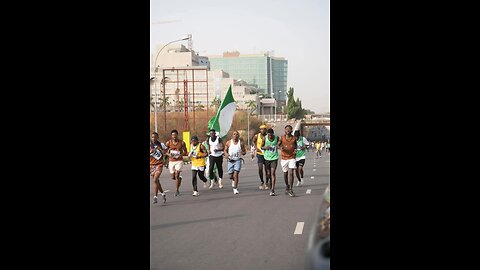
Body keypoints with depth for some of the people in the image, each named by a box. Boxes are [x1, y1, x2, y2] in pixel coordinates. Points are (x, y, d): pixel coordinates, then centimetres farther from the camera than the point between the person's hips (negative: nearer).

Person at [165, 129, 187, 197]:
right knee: (173, 177, 8)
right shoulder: (168, 143, -4)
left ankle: (177, 190, -3)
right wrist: (169, 154, -15)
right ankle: (179, 178, 43)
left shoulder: (182, 143, -6)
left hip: (179, 160, -2)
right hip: (171, 161, 3)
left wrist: (181, 154, -16)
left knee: (177, 175, -14)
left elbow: (185, 152, 5)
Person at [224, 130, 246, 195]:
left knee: (236, 174, -15)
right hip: (230, 160, 2)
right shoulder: (228, 143, 0)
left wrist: (243, 153, -17)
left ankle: (235, 189, -9)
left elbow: (244, 151, 7)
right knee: (231, 176, 7)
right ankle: (233, 180, 44)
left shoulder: (241, 143, -1)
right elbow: (225, 150, 11)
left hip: (238, 160, -2)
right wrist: (226, 154, -11)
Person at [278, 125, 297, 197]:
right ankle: (287, 187, 31)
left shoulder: (294, 138, 2)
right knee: (285, 174, 10)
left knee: (291, 173, -13)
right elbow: (278, 144, 6)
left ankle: (291, 190, -14)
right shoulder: (282, 138, -2)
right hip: (284, 158, 1)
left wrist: (295, 149, -2)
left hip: (292, 158, -1)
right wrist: (280, 147, -16)